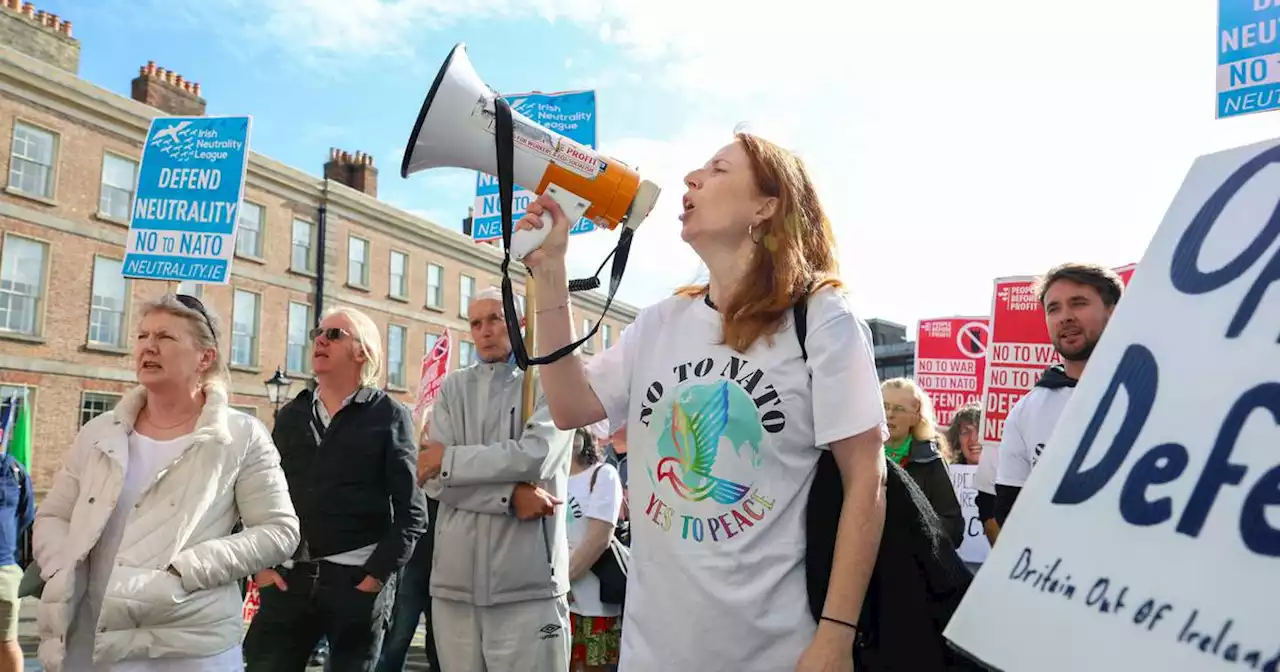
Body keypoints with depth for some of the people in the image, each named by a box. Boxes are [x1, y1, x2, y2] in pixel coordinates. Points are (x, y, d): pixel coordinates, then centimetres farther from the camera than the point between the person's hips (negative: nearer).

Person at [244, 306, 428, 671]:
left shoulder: (389, 415, 0)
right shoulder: (291, 415, 13)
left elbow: (411, 511, -5)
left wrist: (378, 575, -11)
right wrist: (260, 565, 3)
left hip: (358, 579, -3)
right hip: (289, 576, 4)